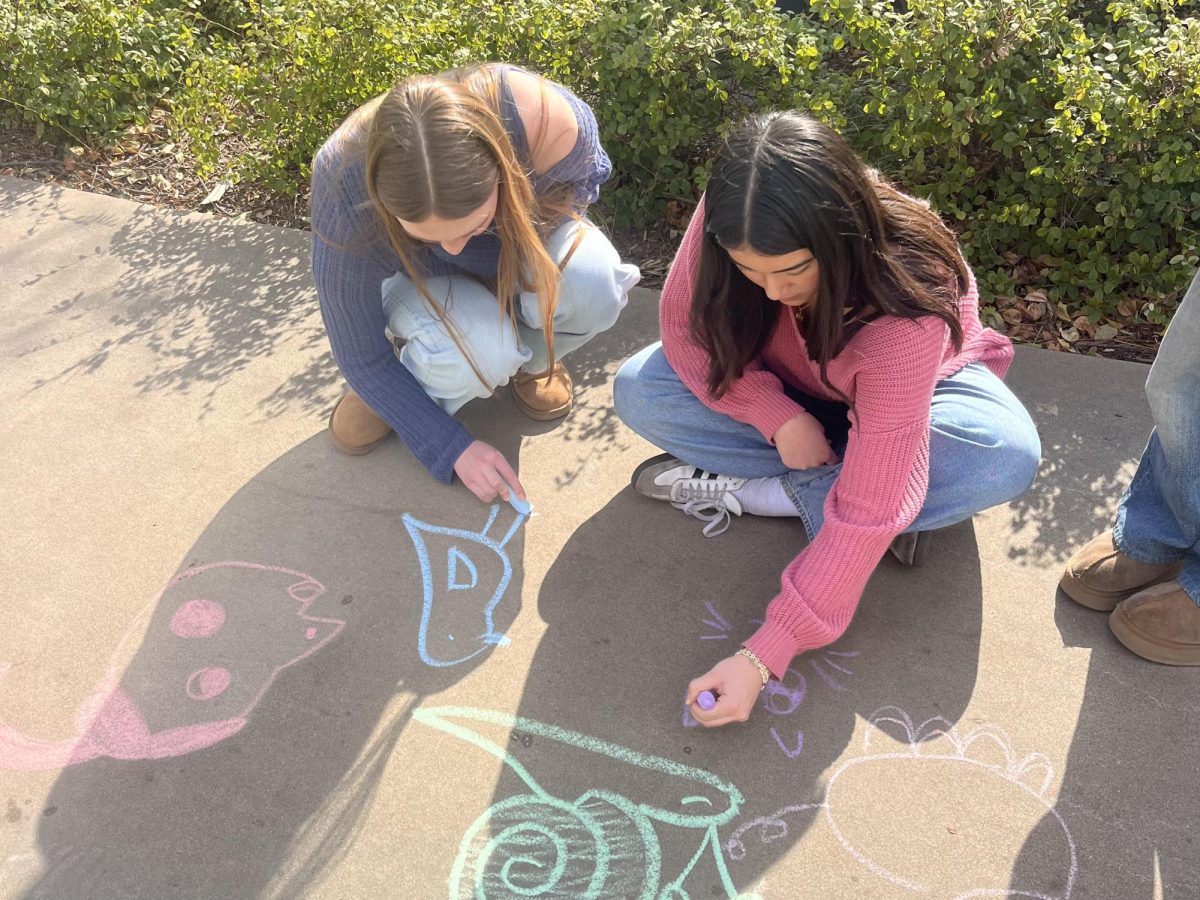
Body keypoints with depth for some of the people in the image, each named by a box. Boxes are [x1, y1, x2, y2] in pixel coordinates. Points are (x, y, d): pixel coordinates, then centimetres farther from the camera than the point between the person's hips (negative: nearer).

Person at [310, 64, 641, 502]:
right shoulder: (345, 195, -37)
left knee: (592, 282, -34)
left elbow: (584, 180, -9)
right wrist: (453, 448, -21)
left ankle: (532, 361, 2)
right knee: (477, 354, -36)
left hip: (522, 238, 2)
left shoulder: (547, 121, -37)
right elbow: (359, 355, -22)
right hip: (418, 279, -2)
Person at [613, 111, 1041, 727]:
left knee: (1008, 456, -35)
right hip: (789, 386, 3)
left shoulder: (907, 308, -40)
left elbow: (871, 506, -41)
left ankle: (748, 491, -22)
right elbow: (686, 326, -15)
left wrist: (763, 656, -42)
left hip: (913, 386, -2)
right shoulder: (725, 222, -31)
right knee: (638, 391, -22)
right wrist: (778, 416, -31)